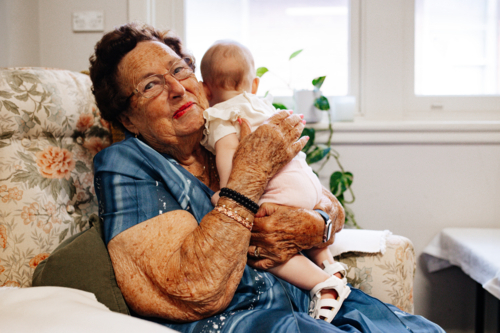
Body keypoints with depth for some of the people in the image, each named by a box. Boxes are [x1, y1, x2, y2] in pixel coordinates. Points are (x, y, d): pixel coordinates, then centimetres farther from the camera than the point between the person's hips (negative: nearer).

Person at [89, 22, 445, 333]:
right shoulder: (123, 164, -7)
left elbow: (332, 208, 12)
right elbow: (199, 290, -20)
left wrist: (311, 228, -13)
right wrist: (250, 172, -19)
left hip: (300, 296, 6)